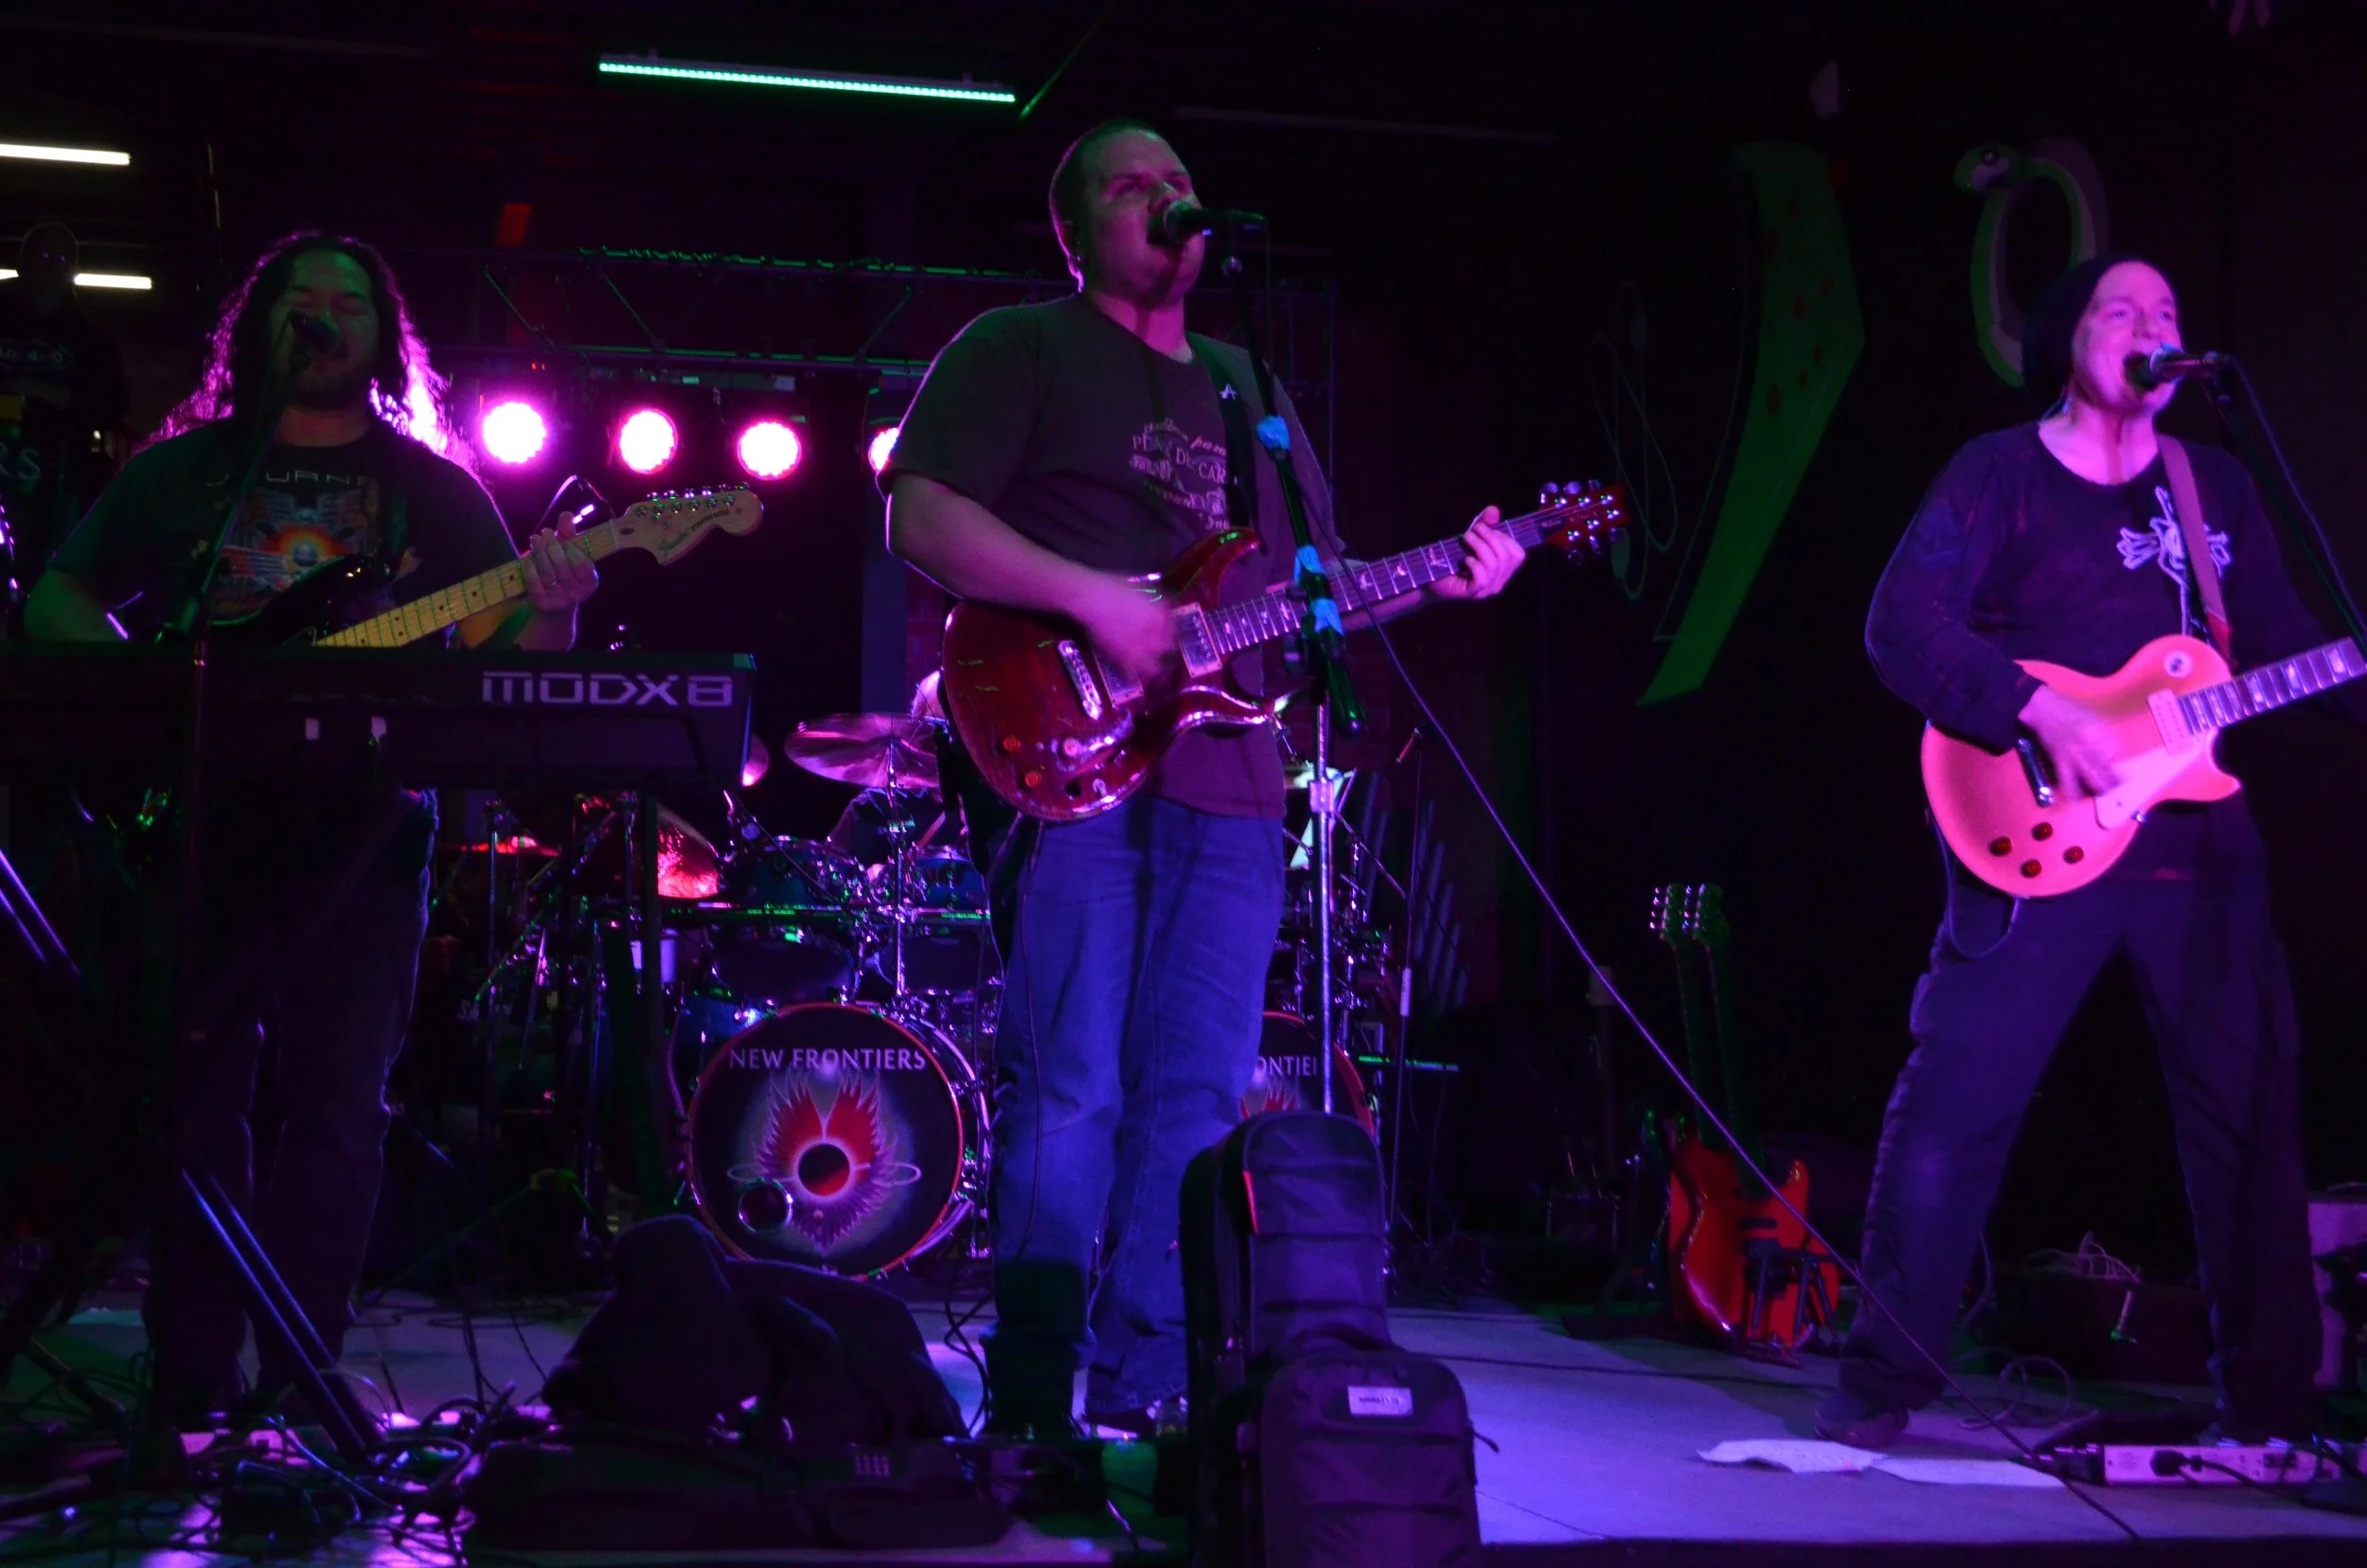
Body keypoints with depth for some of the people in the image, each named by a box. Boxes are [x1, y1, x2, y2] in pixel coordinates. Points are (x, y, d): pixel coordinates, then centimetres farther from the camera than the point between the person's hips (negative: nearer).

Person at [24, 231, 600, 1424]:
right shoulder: (181, 469, 13)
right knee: (196, 1096, 1)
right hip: (198, 817, 1)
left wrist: (549, 610, -18)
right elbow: (58, 596, 11)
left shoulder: (431, 488, 11)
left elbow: (504, 653, 5)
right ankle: (190, 1381, 8)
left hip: (358, 823, 0)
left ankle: (300, 1382, 4)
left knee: (337, 1108, -3)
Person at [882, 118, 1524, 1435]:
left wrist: (1445, 579, 8)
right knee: (1069, 1091, -10)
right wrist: (1091, 599, -17)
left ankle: (1140, 1397, 9)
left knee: (1198, 1104, 2)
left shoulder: (1242, 385, 25)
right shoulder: (1018, 350, 6)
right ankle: (1031, 1404, -3)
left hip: (1228, 783, 6)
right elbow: (921, 514, -7)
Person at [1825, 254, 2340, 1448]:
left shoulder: (2216, 486, 17)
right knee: (1953, 1105, -8)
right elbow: (1900, 628, -11)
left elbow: (2285, 641, 17)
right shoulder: (2000, 474, 0)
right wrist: (2041, 712, -21)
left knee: (2249, 1107, 6)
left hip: (2200, 837, 5)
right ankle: (1882, 1380, 3)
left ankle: (2269, 1395, 18)